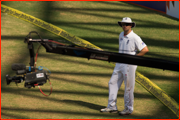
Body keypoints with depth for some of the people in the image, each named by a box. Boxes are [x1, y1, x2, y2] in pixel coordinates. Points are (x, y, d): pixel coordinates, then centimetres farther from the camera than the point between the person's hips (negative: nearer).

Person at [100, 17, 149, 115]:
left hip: (129, 65, -8)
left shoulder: (134, 37, -13)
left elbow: (145, 49, -17)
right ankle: (112, 107, 10)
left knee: (128, 87, -1)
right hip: (119, 64, 8)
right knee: (112, 83, 5)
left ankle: (128, 109, 9)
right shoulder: (121, 35, 11)